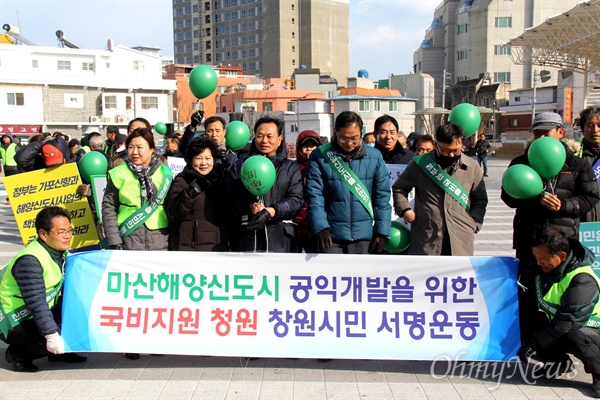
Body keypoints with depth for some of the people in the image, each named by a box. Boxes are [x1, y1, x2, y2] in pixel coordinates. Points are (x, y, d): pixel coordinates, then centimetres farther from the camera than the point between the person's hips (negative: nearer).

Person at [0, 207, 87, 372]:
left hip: (40, 316, 9)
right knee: (65, 337, -25)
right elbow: (36, 303, -33)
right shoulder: (29, 261, -27)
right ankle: (17, 354, -2)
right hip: (15, 325, -8)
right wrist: (52, 335, -35)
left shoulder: (59, 252, -1)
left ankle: (59, 352, 9)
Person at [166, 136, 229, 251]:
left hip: (218, 247, 5)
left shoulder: (219, 180, 11)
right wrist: (191, 192, -23)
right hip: (187, 247, -5)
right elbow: (173, 216, -13)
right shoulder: (181, 181, -3)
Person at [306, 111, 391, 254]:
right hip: (332, 235, -2)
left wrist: (381, 232, -4)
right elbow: (314, 196, -8)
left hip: (363, 235, 2)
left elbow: (382, 197, 3)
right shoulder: (320, 156, -4)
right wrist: (321, 228, -20)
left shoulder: (375, 157, 1)